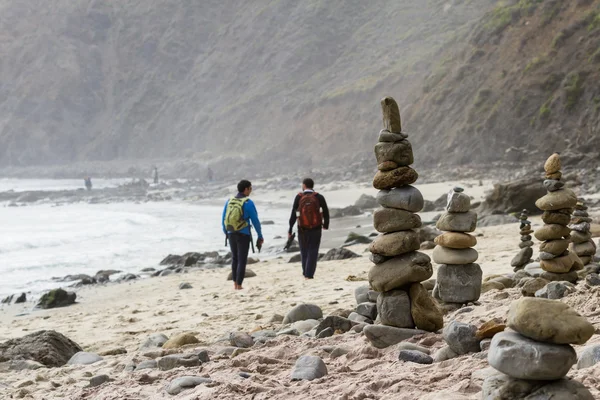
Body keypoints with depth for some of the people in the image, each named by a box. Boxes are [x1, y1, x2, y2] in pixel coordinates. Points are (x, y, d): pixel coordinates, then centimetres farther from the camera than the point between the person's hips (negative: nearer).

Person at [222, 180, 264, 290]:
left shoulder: (229, 201, 3)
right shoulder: (248, 203, -12)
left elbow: (223, 219, 9)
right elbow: (255, 221, -10)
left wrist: (226, 233, 23)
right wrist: (260, 236, 0)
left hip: (231, 234, 5)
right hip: (243, 235, -5)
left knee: (235, 258, 20)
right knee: (242, 260, 3)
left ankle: (235, 283, 21)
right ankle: (239, 285, 1)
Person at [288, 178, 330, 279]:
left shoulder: (299, 197, -4)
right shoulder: (319, 197, -3)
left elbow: (293, 214, -5)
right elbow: (326, 212, 3)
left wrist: (290, 229, -2)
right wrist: (326, 224, 19)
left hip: (302, 229, 1)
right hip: (316, 228, -1)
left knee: (304, 251, 15)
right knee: (313, 252, 3)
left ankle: (305, 273, 21)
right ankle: (309, 274, -4)